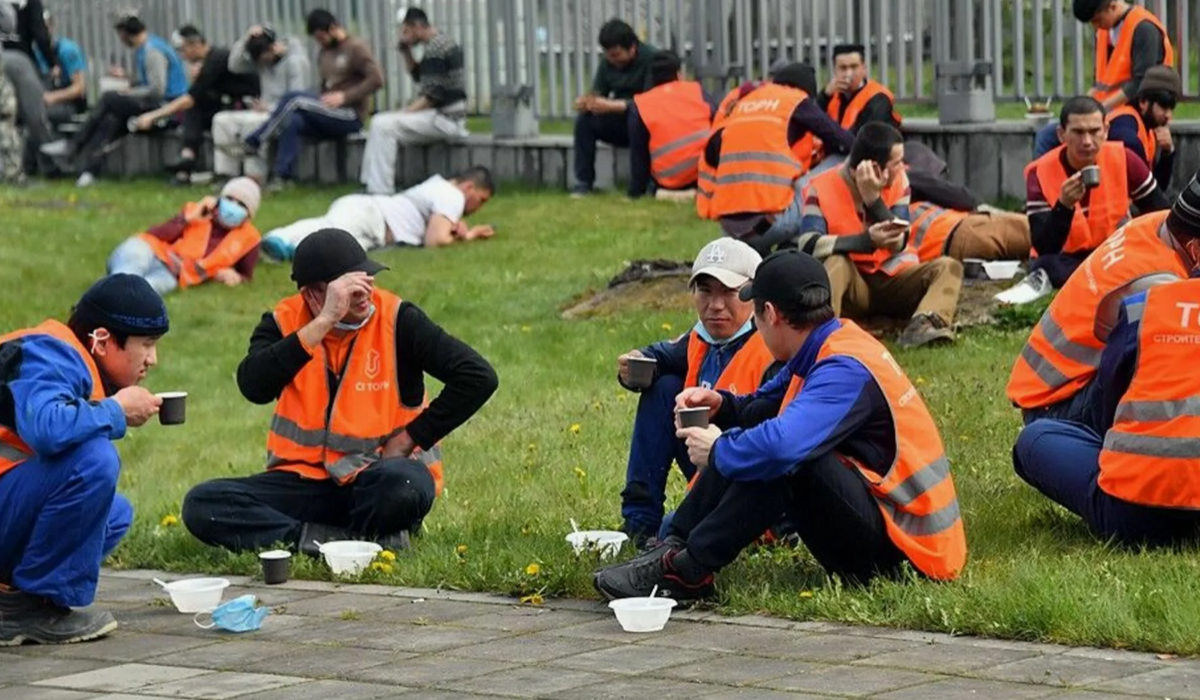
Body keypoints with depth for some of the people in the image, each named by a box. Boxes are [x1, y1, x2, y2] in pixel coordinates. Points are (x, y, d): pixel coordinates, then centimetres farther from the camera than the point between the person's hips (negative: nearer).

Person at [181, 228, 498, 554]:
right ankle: (362, 541, -24)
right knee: (202, 505, -21)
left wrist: (410, 439, -12)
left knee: (403, 485, -40)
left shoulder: (396, 319, -6)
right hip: (304, 480, 3)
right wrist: (323, 322, -27)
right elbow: (254, 387, -22)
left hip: (380, 477, -3)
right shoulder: (284, 323, -2)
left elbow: (478, 377, -11)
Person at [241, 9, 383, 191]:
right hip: (329, 117, 7)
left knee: (295, 100, -24)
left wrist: (344, 96, -20)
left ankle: (252, 142, -15)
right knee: (292, 120, -23)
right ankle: (283, 177, -28)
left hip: (350, 117, -7)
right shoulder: (324, 53, 18)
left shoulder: (356, 48, -4)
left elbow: (376, 80, -14)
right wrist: (318, 107, 1)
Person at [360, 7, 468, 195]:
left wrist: (404, 113, -16)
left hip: (444, 119, -11)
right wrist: (406, 51, 12)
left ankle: (381, 192, -22)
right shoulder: (441, 42, 15)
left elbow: (433, 96, -21)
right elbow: (418, 76, 27)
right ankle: (372, 185, 10)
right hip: (446, 116, 11)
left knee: (383, 125, -20)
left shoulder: (435, 49, -17)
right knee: (381, 122, 15)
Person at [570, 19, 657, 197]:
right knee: (584, 120, -18)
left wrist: (611, 106, -35)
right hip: (620, 124, 6)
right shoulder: (608, 63, 2)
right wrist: (586, 101, -26)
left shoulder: (652, 59, -18)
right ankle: (583, 182, -16)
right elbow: (597, 93, 0)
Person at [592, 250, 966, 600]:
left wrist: (717, 452, -18)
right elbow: (763, 406, 23)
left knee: (782, 460, -30)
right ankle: (674, 547, -2)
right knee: (745, 437, 9)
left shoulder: (846, 370, -22)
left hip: (904, 548, -10)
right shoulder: (825, 350, 7)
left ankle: (687, 571, -22)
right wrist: (721, 405, 1)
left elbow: (782, 444, -38)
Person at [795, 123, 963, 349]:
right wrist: (866, 241, -38)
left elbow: (898, 243, -12)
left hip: (893, 279, 3)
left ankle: (921, 327, -49)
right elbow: (808, 245, -28)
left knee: (948, 267, -20)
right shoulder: (822, 188, -13)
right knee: (836, 263, -34)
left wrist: (873, 198, -25)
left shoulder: (897, 181, -2)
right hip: (850, 285, -3)